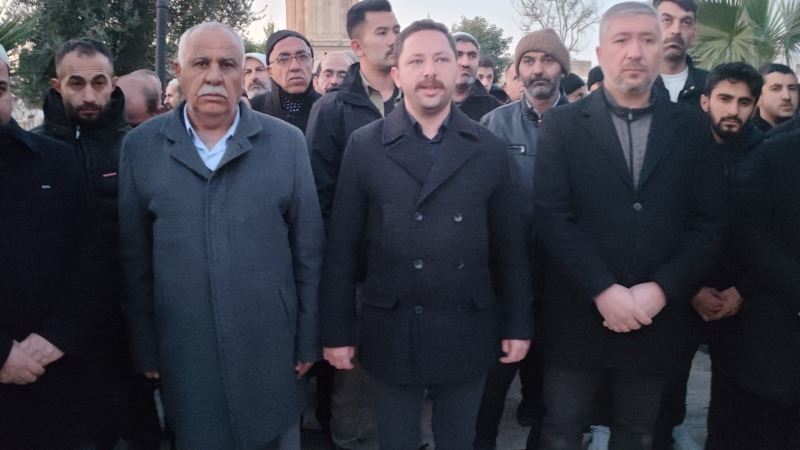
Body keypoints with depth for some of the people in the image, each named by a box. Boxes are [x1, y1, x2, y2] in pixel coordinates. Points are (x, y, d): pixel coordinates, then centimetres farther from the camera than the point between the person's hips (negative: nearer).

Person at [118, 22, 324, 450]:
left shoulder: (287, 142, -3)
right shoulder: (140, 146, 0)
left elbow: (308, 250, 0)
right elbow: (134, 257, 4)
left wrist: (308, 339, 1)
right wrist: (144, 347, 5)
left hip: (271, 346, 0)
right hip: (183, 350, 1)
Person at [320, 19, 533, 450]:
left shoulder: (489, 148, 0)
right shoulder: (364, 146, -4)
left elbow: (510, 245, 3)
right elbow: (341, 247, -3)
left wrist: (518, 323, 3)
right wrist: (337, 330, -4)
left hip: (467, 334, 2)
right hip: (391, 333, -1)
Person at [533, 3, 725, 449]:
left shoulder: (691, 127, 5)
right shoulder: (563, 124, -1)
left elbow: (708, 223, 0)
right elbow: (552, 216, -9)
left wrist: (659, 290, -12)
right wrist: (604, 291, -16)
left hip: (657, 321, 2)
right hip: (576, 319, -1)